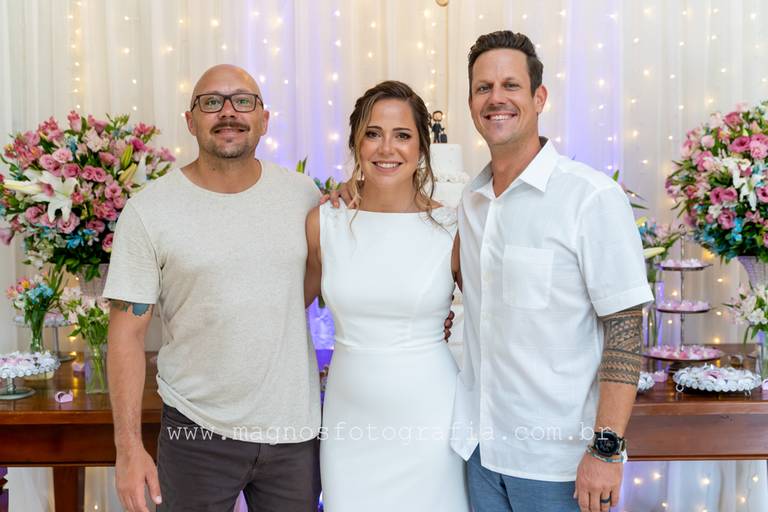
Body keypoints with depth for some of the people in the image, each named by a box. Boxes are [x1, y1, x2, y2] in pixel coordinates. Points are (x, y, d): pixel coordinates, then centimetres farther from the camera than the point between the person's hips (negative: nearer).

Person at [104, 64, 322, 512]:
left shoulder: (303, 193, 0)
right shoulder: (148, 211, -7)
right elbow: (128, 332, -6)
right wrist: (129, 446, -10)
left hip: (296, 427, 3)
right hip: (198, 431, -2)